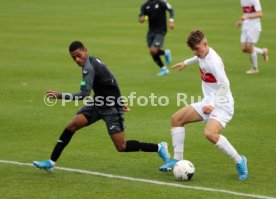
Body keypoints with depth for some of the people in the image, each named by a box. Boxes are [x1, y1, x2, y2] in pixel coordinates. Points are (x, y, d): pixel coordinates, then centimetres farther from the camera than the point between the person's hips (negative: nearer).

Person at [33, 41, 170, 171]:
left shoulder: (88, 68, -23)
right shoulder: (92, 61, 6)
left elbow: (84, 94, -32)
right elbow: (109, 82, 16)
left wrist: (60, 96, -34)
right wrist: (118, 100, 24)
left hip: (111, 108, -9)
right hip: (98, 103, 9)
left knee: (121, 147, -6)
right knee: (71, 126, -5)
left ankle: (159, 148, 11)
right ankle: (51, 162, -3)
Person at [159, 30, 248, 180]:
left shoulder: (213, 61, -23)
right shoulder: (203, 54, 3)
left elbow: (224, 85, -29)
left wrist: (212, 105, -35)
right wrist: (186, 63, 42)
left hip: (221, 105, -10)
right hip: (208, 102, 10)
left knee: (210, 133, -33)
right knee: (176, 119, 9)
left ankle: (239, 161, -14)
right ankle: (177, 160, 15)